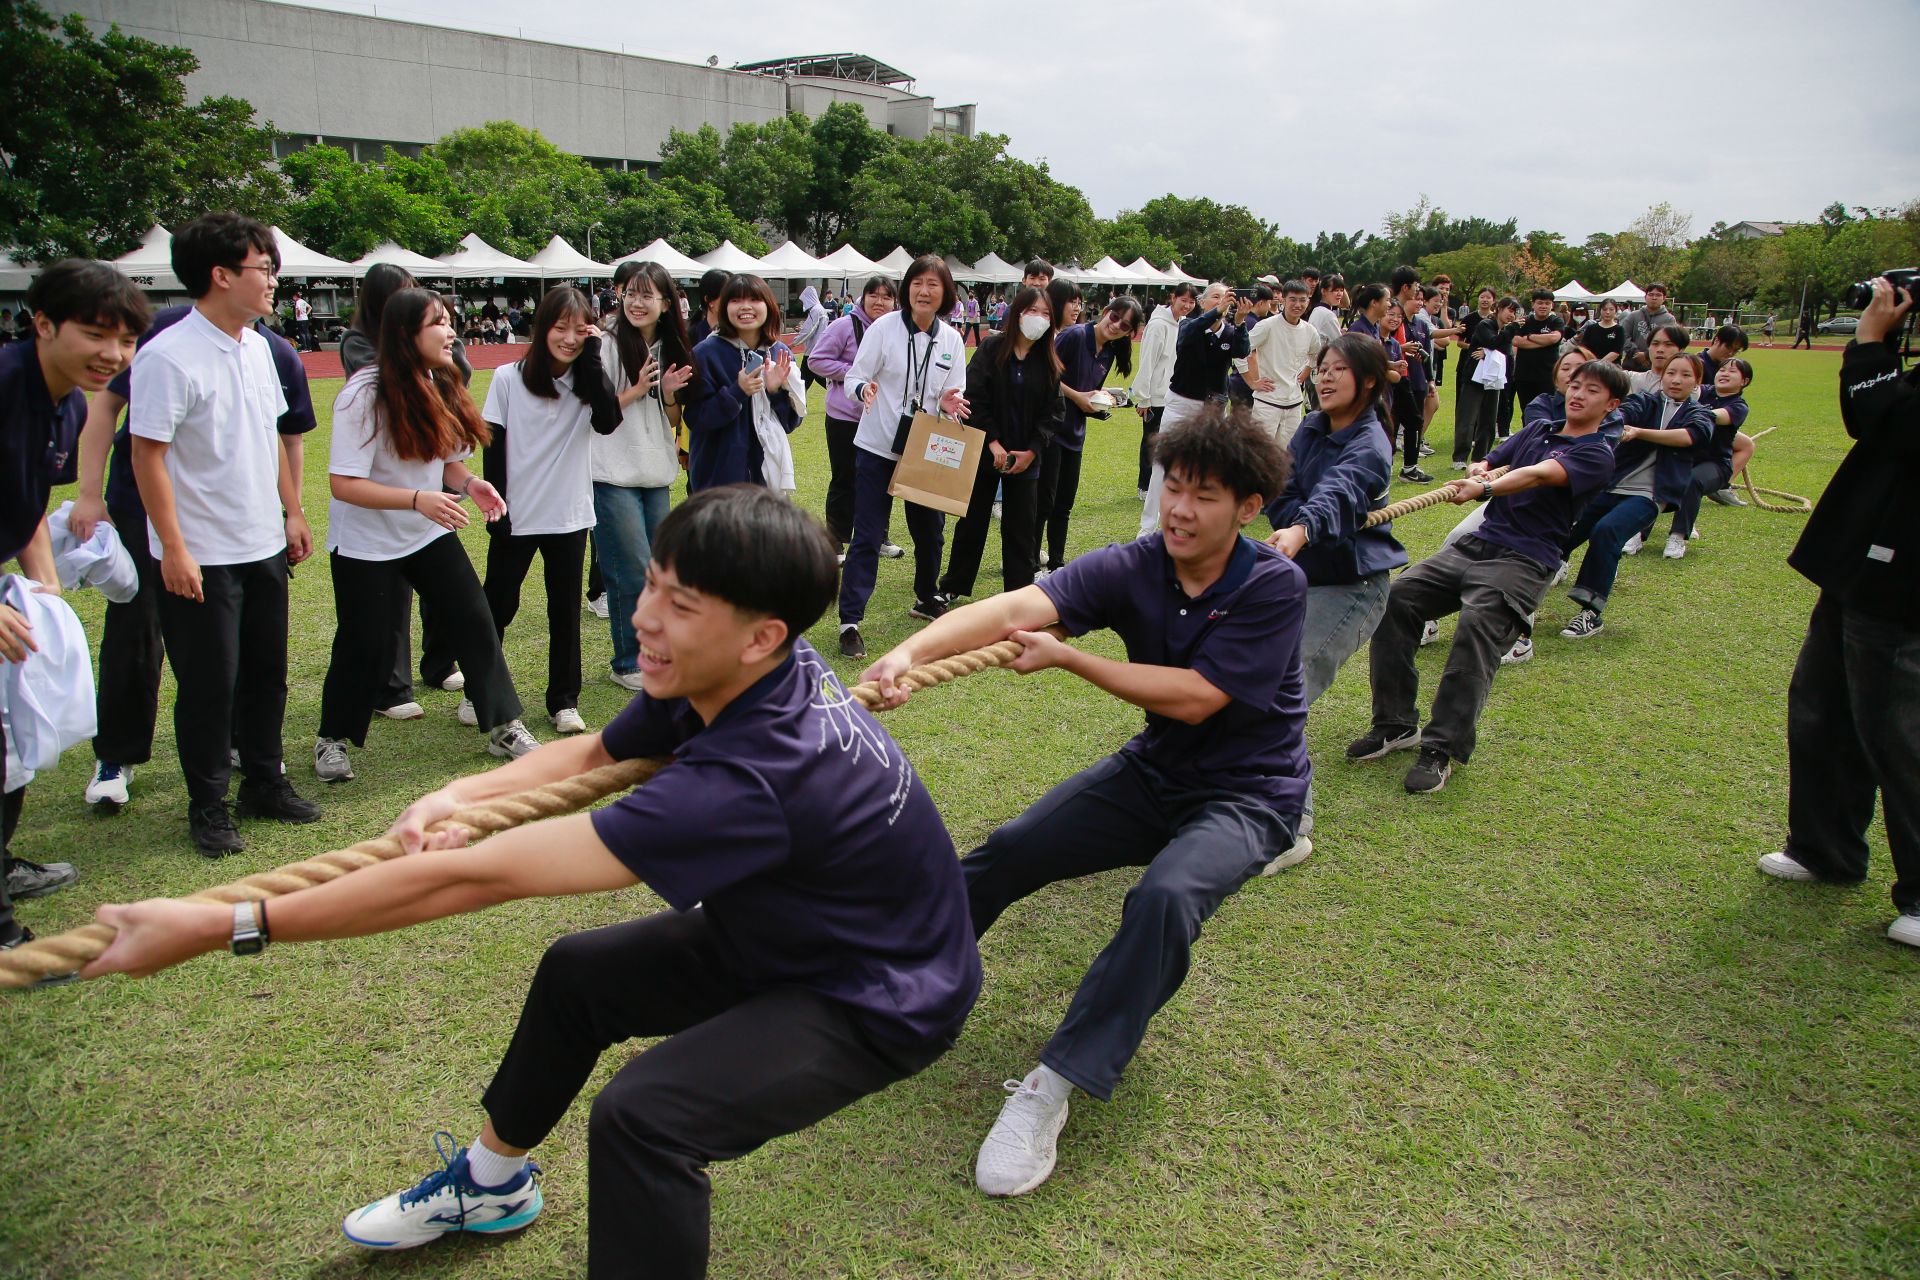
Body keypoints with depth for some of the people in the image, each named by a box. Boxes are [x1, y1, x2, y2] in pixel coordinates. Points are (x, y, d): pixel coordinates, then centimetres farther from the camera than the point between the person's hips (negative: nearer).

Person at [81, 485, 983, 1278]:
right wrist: (460, 794, -15)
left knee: (644, 1114, -29)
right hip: (777, 930, 9)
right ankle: (492, 1182, 42)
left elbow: (481, 878, -40)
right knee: (578, 971, 18)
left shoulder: (755, 776, -41)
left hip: (877, 1002, -9)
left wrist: (223, 926, -34)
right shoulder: (717, 683, -15)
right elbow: (596, 752, 5)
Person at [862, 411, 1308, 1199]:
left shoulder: (1274, 586, -19)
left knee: (1166, 896, -34)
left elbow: (1195, 698, -24)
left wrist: (1066, 657, -22)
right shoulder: (1134, 568, -11)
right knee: (1007, 853, -7)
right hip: (1154, 771, 5)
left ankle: (1052, 1087, -24)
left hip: (1248, 792, -4)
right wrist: (912, 651, -44)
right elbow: (1022, 607, -28)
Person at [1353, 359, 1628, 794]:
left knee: (1477, 624, -33)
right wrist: (1478, 471, -9)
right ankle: (1395, 724, -9)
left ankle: (1443, 749, -28)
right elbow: (1487, 465, 17)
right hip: (1478, 542, 6)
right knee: (1397, 598, -15)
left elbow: (1541, 474, -19)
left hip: (1525, 558, -6)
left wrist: (1485, 490, -36)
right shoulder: (1537, 430, 23)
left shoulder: (1597, 454, 0)